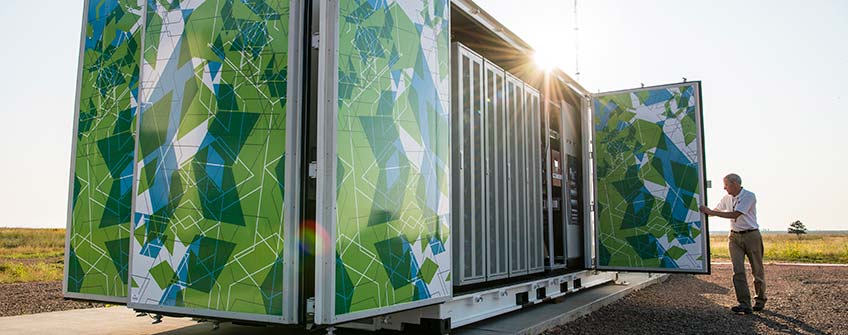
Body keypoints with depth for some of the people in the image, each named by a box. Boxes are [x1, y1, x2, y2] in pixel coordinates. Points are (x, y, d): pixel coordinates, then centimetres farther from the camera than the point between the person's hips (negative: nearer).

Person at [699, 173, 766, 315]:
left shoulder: (749, 196, -14)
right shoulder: (727, 198, 6)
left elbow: (735, 215, -22)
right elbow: (717, 210, 23)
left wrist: (711, 212, -22)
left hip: (751, 235, -5)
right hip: (735, 236, 5)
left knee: (757, 270, 6)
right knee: (738, 270, -8)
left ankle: (760, 300, 26)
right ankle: (745, 304, -10)